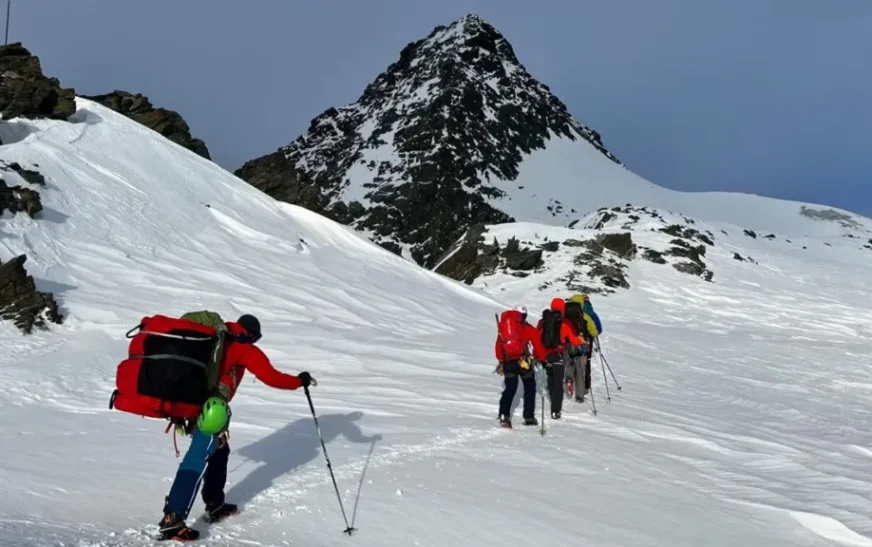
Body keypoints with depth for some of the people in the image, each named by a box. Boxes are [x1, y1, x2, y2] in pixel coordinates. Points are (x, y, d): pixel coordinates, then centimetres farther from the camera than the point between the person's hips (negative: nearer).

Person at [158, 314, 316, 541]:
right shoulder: (245, 349, 5)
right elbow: (271, 378, -2)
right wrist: (300, 381, 11)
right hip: (212, 407, -8)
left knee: (219, 450, 24)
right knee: (198, 458, -12)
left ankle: (215, 504, 32)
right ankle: (172, 518, -20)